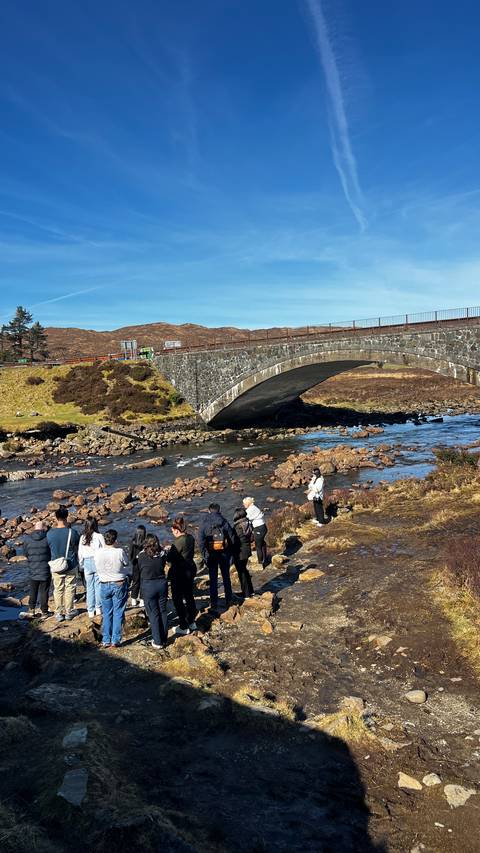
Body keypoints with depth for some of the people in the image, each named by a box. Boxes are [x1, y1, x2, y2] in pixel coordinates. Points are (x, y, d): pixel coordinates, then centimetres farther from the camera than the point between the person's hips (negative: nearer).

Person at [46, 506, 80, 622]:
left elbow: (48, 548, 2)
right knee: (69, 589, 12)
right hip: (70, 566, -1)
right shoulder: (72, 532, -16)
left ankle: (58, 613, 21)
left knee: (58, 590, 14)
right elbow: (77, 548, -3)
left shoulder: (50, 533, -11)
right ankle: (68, 612, 22)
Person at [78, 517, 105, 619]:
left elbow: (80, 553, 5)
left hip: (87, 563, 2)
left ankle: (90, 611, 12)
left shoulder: (82, 538, 0)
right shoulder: (99, 536, -8)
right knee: (98, 585, 7)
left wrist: (81, 566, 15)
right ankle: (98, 608, 10)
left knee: (89, 587, 9)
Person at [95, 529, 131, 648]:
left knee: (106, 614, 14)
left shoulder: (98, 553, -11)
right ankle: (115, 640, 11)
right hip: (119, 584, -3)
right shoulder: (120, 552, -19)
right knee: (118, 613, 8)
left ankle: (106, 641, 18)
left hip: (104, 585, 3)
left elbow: (98, 569, 3)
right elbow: (127, 565, -3)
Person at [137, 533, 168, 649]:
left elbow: (139, 570, 2)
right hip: (162, 583, 3)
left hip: (148, 585, -3)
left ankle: (158, 642, 12)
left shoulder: (142, 555, -11)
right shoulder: (162, 554, -5)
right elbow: (163, 567, 5)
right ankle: (164, 639, 24)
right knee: (163, 611, 14)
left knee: (153, 614, 6)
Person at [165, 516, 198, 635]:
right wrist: (172, 549, 11)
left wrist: (168, 551, 3)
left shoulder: (178, 542, -25)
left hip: (179, 573, -8)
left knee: (178, 600, 6)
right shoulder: (190, 538, -1)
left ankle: (184, 627, 14)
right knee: (189, 596, 22)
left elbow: (170, 558, -18)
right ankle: (192, 622, 34)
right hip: (190, 569, 9)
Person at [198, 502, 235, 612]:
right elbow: (232, 538, -3)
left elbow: (201, 542, -13)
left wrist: (205, 555, -7)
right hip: (224, 554, 2)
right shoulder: (224, 522, -3)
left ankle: (214, 604, 10)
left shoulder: (204, 524, -7)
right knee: (226, 577, 15)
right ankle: (229, 601, 23)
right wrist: (230, 553, 6)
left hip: (211, 555, -1)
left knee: (213, 579, 6)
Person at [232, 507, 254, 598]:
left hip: (240, 552, -8)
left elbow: (236, 541, -19)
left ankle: (246, 594, 12)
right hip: (247, 550, 8)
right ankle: (250, 590, 33)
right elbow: (251, 538, 8)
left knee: (241, 572, 4)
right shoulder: (248, 523, 1)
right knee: (244, 570, 23)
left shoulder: (238, 527, -23)